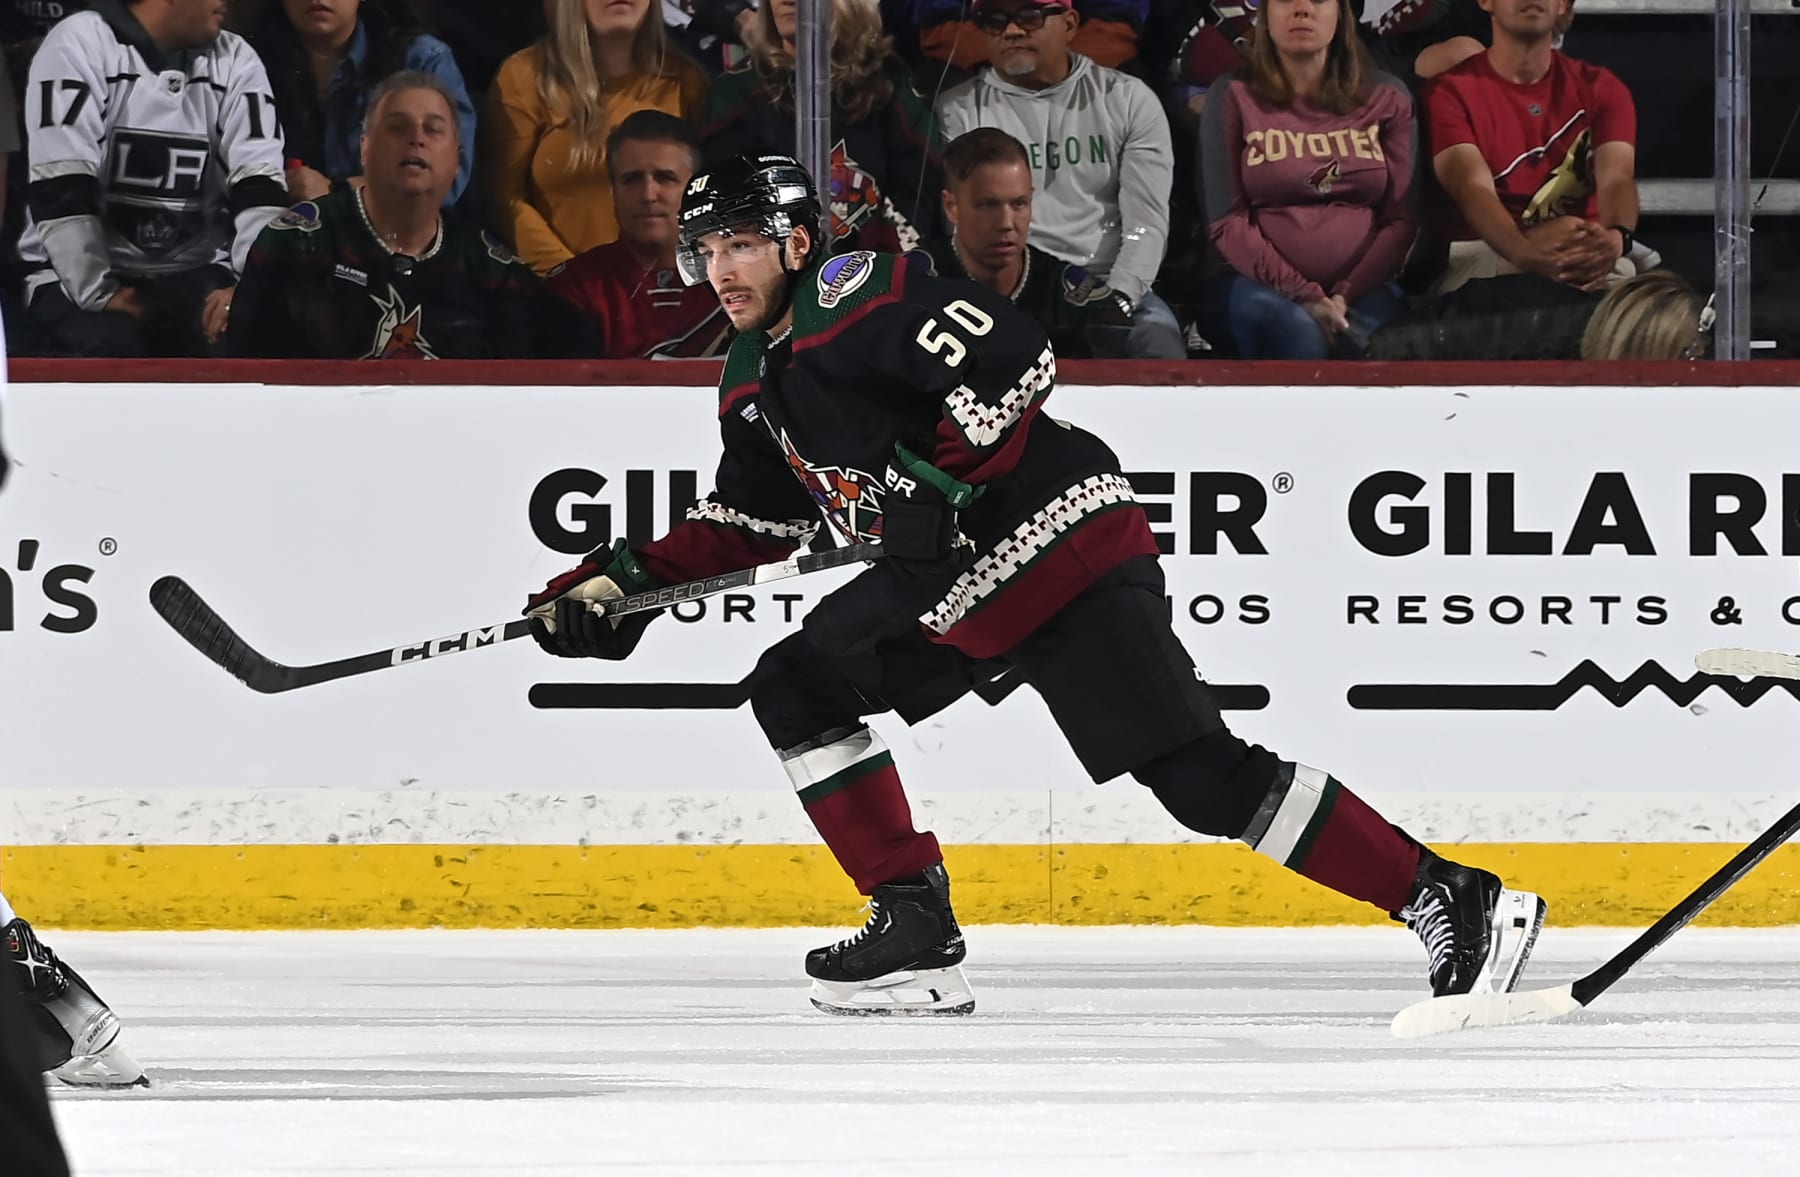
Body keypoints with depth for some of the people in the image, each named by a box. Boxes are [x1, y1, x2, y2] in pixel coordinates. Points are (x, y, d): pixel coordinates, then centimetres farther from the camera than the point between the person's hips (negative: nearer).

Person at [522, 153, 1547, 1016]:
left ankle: (1453, 904, -17)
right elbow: (755, 518, 25)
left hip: (1064, 545, -10)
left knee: (1202, 775, -17)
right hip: (951, 582, 10)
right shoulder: (754, 383, 14)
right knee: (795, 688, 7)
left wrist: (935, 481, -25)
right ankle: (915, 928, 8)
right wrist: (626, 582, 16)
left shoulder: (860, 300, -16)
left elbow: (1014, 356, -26)